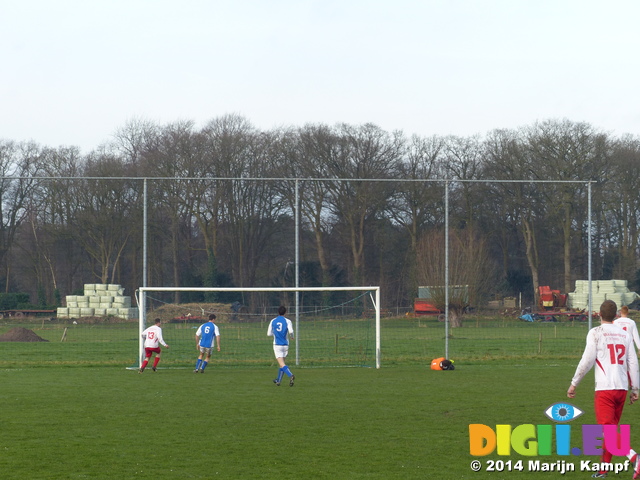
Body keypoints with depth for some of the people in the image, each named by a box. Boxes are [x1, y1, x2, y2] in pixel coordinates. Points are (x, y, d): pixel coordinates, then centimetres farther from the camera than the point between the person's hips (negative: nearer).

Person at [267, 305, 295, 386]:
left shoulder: (273, 321, 4)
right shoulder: (287, 321, -2)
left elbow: (269, 334, 8)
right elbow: (291, 331, -17)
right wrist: (292, 336, 5)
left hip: (277, 345, -1)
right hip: (285, 345, 1)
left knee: (282, 364, -11)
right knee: (282, 363, 18)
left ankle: (290, 375, -36)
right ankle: (278, 380, 29)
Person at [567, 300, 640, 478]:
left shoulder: (596, 333, -3)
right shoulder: (624, 335, 11)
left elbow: (587, 360, -8)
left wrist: (574, 383, 0)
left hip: (604, 389, -6)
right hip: (622, 388, 6)